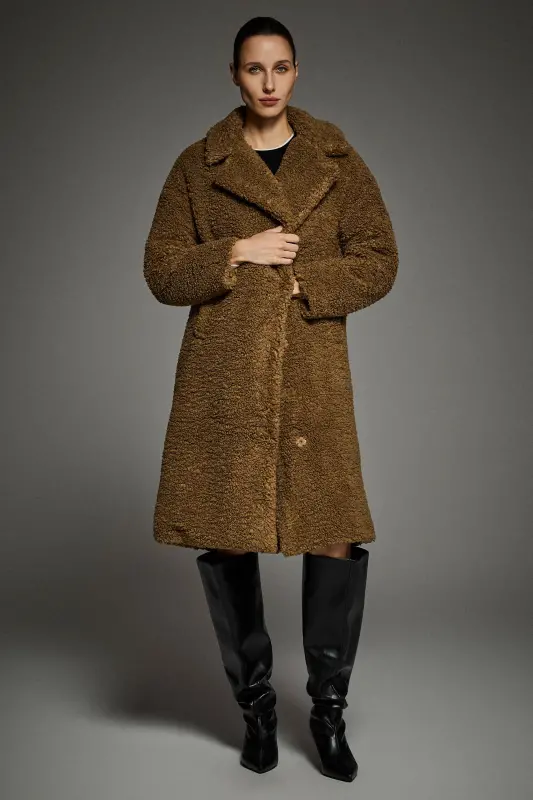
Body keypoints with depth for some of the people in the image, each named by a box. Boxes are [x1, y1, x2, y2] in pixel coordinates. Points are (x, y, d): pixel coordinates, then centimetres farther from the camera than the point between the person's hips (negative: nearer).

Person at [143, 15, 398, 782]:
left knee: (336, 540, -6)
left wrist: (299, 283, -9)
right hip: (223, 379, 1)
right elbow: (161, 270, 5)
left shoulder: (338, 161, 9)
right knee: (226, 542, 3)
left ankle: (329, 708, 17)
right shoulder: (198, 165, 8)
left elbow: (378, 262, 4)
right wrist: (235, 254, -10)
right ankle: (256, 706, 24)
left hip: (311, 375, 0)